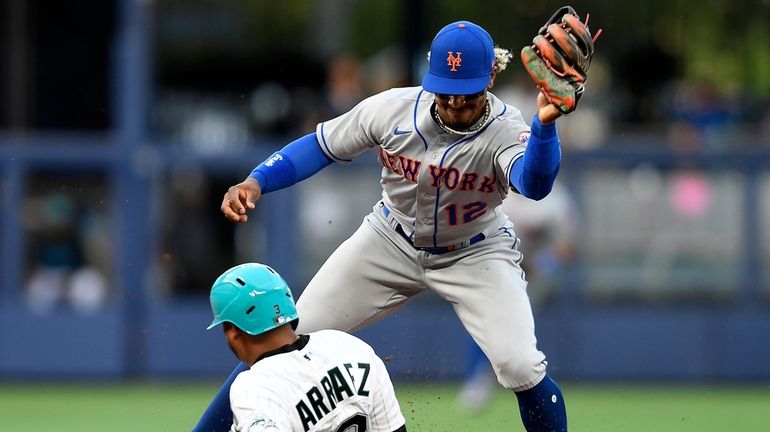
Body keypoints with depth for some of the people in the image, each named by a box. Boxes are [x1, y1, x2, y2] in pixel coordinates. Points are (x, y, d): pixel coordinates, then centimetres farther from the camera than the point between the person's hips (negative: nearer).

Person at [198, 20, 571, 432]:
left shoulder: (507, 131, -30)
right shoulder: (393, 109, -22)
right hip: (392, 242, 2)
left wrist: (544, 123, -73)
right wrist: (255, 182, -21)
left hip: (475, 253, -2)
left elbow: (534, 183, -53)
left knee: (521, 367, -23)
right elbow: (321, 145, -7)